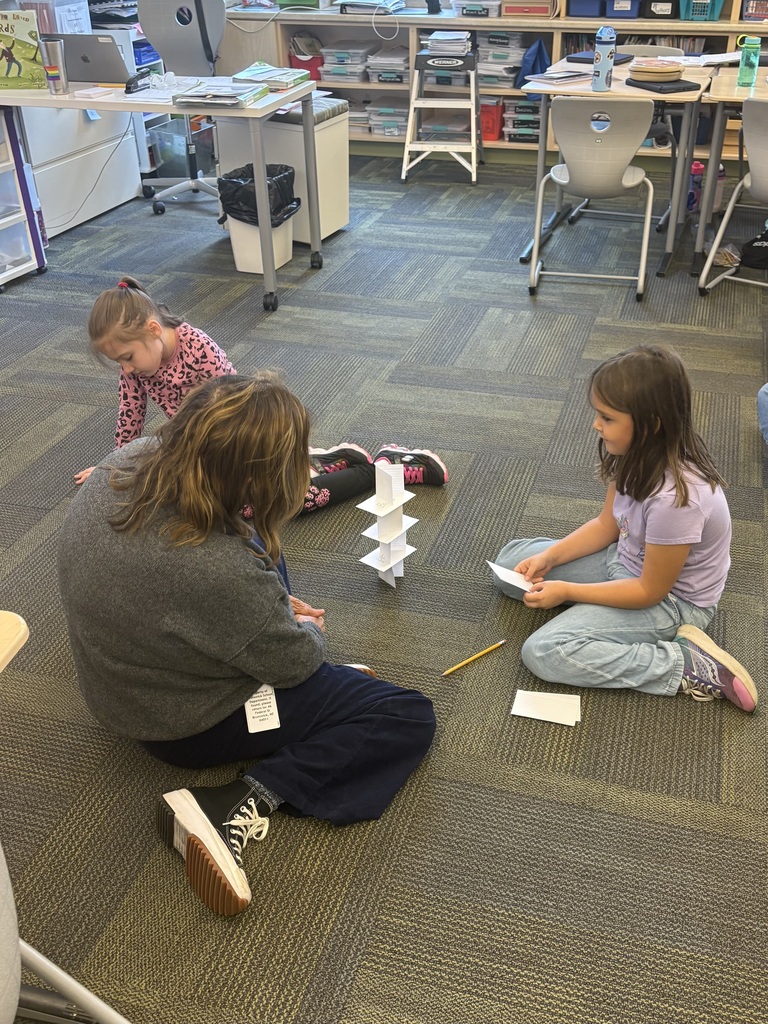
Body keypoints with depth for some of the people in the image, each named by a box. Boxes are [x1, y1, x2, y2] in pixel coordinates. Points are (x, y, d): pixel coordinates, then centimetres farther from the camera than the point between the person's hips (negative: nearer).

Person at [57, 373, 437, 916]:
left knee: (261, 547, 25)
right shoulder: (219, 571, -40)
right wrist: (311, 631, 3)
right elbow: (293, 662, -20)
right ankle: (241, 805, -13)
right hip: (188, 725, -8)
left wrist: (274, 606, 1)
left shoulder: (122, 463, -17)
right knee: (411, 718, -8)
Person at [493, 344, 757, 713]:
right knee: (510, 562, 5)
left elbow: (650, 591, -23)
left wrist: (567, 591, -20)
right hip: (626, 559, 9)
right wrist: (549, 557, -9)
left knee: (544, 652, -22)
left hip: (668, 598, -8)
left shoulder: (675, 497, -35)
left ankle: (690, 666, -13)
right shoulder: (639, 454, -12)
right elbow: (607, 524, 3)